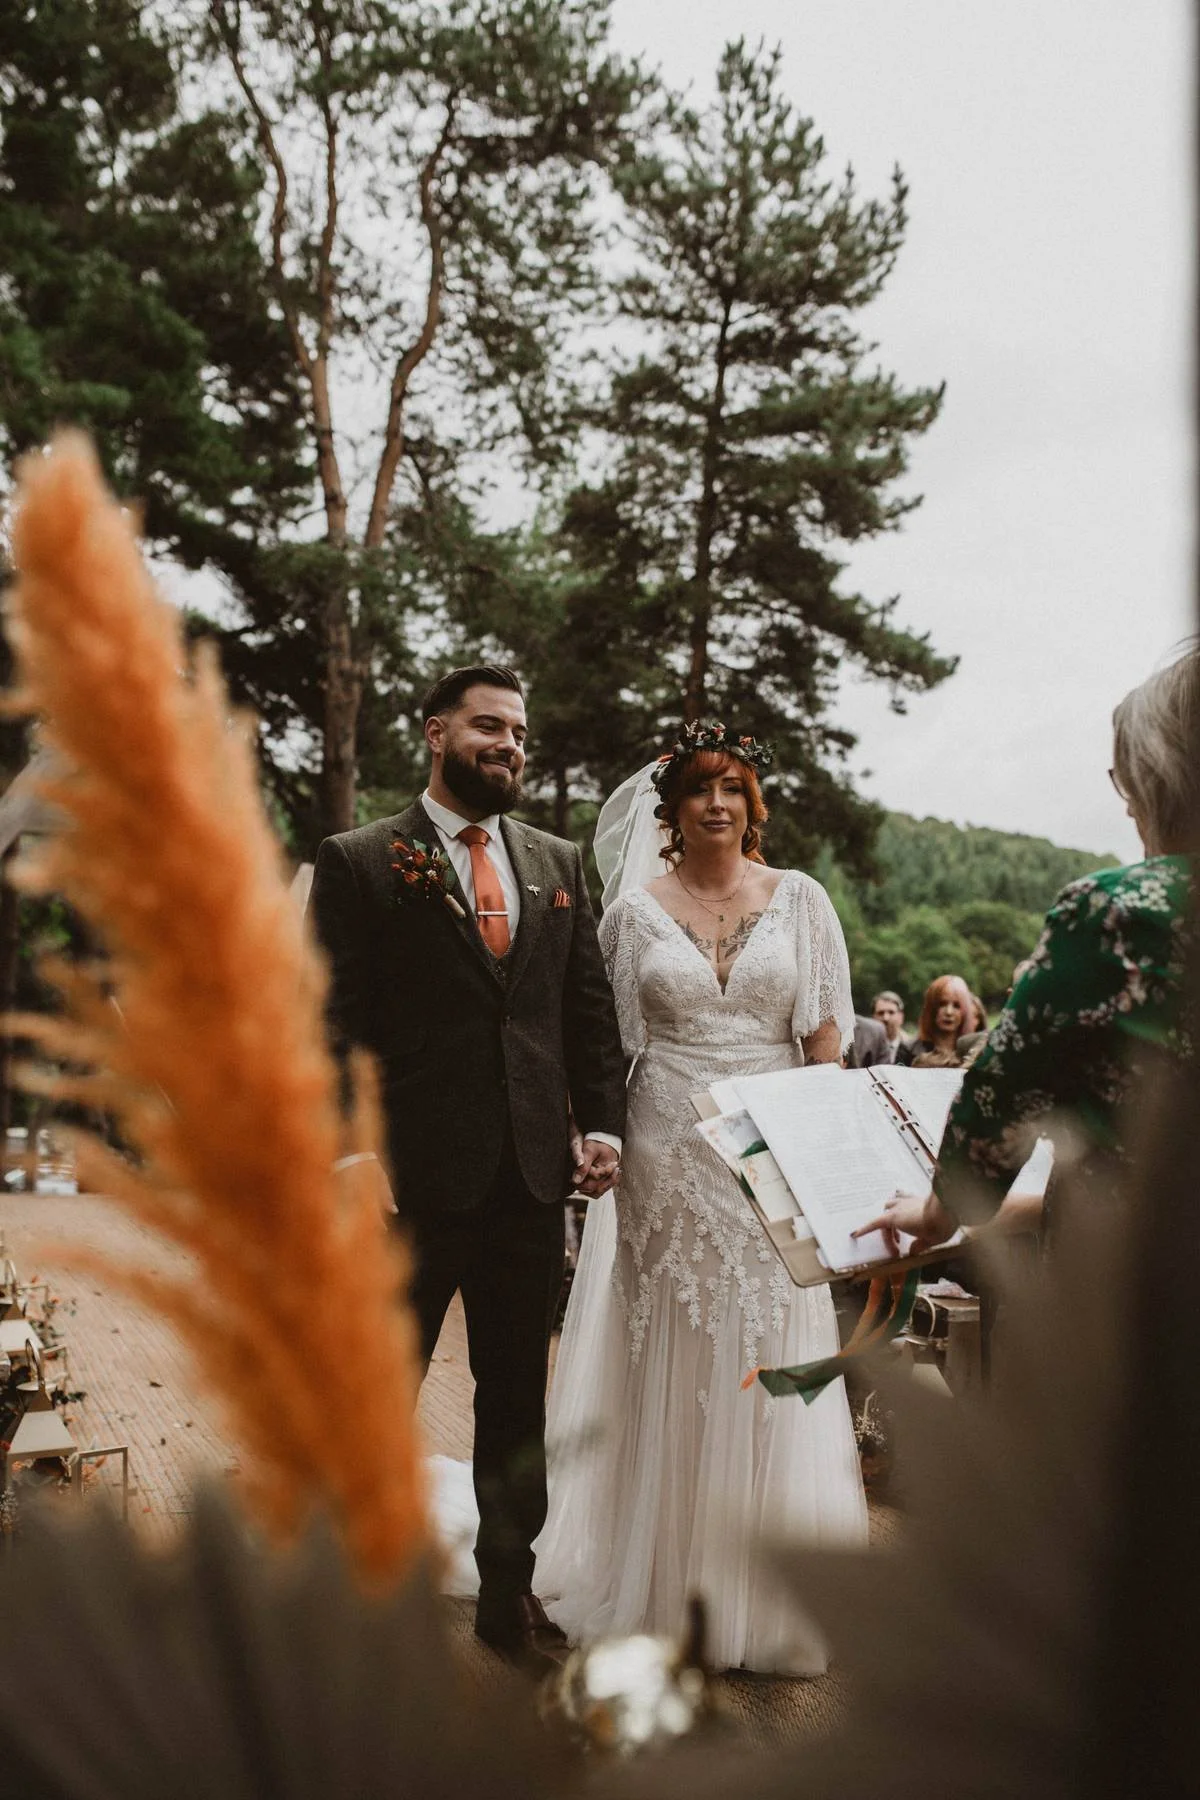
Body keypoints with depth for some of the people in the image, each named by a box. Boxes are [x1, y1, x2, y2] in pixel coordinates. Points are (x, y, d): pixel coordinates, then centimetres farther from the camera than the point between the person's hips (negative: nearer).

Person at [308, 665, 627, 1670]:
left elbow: (591, 1011, 12)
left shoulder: (557, 863, 12)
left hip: (531, 1174, 5)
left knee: (518, 1397, 15)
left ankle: (509, 1588, 31)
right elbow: (338, 1021, -7)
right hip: (412, 1175, -4)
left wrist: (603, 1123, 2)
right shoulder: (359, 863, -3)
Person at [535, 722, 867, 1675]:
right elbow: (616, 1043, 6)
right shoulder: (635, 910, 4)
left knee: (767, 1379, 5)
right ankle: (663, 1590, 20)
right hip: (667, 1158, 0)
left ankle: (765, 1602, 20)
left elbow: (826, 1035, 4)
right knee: (667, 1374, 6)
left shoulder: (801, 899, 5)